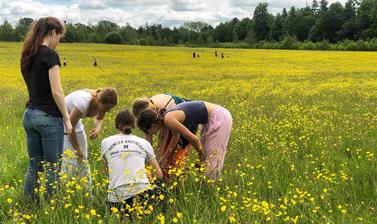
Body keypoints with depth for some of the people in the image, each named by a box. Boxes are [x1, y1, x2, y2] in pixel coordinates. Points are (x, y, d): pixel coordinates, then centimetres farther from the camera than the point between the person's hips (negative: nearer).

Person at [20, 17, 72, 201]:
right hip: (49, 117, -8)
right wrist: (67, 119, -11)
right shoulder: (50, 54, -14)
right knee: (52, 168, 3)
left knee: (33, 166, 14)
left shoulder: (27, 54, 11)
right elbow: (56, 91, -17)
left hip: (29, 114, 8)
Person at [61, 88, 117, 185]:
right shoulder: (84, 101, -38)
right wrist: (77, 150, -17)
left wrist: (98, 129, -20)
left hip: (76, 121, 7)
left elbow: (99, 119, 4)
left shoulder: (102, 102, -18)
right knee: (70, 161, -14)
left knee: (83, 160, 6)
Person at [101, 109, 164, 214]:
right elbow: (158, 174, 17)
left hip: (117, 199, 2)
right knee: (159, 185, 30)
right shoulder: (144, 143, 12)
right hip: (142, 193, -1)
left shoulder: (105, 142, 12)